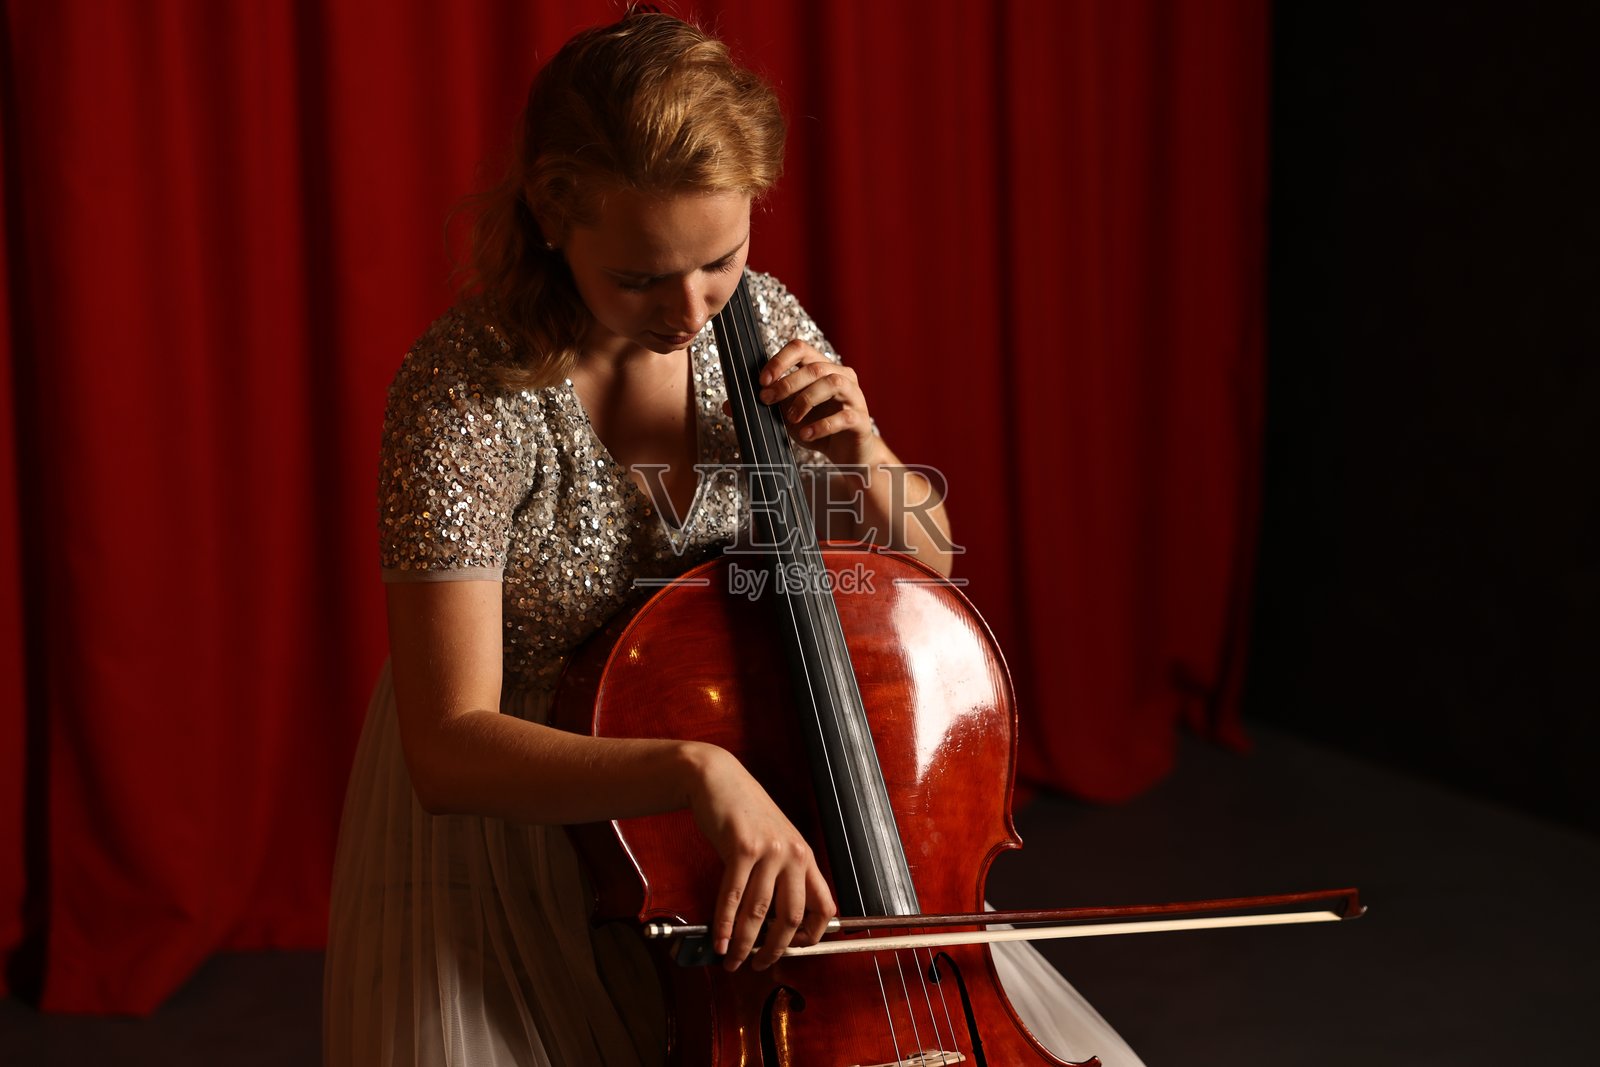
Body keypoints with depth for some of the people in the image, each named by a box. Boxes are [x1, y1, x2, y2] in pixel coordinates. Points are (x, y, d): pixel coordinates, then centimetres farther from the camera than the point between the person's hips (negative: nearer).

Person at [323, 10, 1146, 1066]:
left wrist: (861, 457, -14)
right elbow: (448, 748, -29)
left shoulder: (763, 325, -7)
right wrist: (694, 768, -43)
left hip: (754, 821, 5)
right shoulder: (468, 394, -23)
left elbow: (925, 562, 8)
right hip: (515, 823, -4)